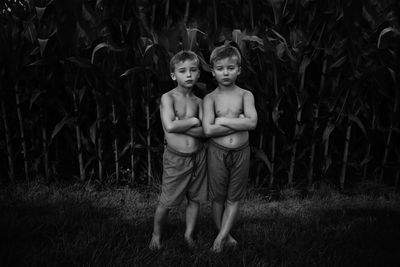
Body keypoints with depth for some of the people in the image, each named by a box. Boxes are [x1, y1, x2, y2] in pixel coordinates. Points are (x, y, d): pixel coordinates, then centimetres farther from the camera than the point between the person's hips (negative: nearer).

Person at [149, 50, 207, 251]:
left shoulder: (198, 101, 4)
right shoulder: (168, 98, -9)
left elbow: (206, 131, -7)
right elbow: (170, 126, -25)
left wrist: (181, 125, -17)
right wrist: (192, 121, -13)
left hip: (198, 156, 5)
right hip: (176, 158, -4)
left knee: (195, 198, 15)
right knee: (166, 202, 7)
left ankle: (189, 234, 35)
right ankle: (156, 234, 31)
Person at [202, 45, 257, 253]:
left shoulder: (245, 95, 0)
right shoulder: (210, 98, -3)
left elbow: (252, 122, -18)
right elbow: (208, 130, -16)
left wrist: (223, 120, -16)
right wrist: (238, 122, -16)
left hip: (241, 152, 1)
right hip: (217, 152, -1)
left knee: (234, 198, 7)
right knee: (218, 197, 10)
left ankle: (220, 238, 18)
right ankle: (225, 235, 29)